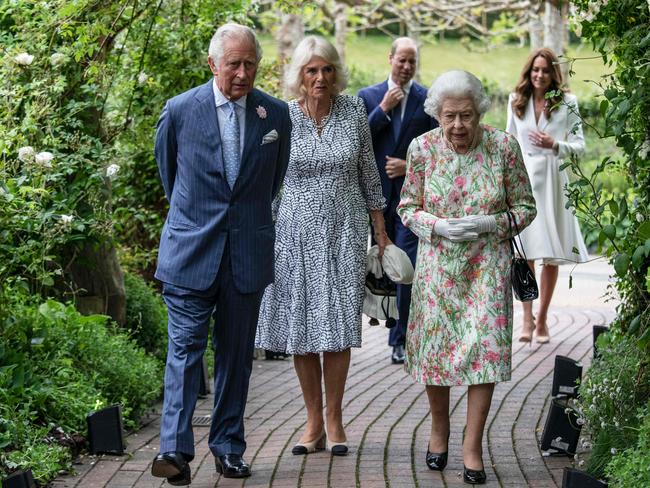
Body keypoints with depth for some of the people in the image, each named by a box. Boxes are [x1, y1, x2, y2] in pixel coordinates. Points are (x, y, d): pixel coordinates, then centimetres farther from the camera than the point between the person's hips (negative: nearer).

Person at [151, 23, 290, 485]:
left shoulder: (277, 114, 2)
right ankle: (176, 450, -12)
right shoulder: (180, 111, -2)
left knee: (237, 355, 8)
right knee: (185, 348, -8)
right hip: (191, 251, -2)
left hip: (248, 253, 2)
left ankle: (228, 447, 16)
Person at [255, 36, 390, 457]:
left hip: (344, 233, 0)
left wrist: (382, 234, 9)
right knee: (302, 327, 3)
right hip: (297, 233, 0)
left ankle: (334, 418, 11)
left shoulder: (354, 112, 0)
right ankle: (314, 421, 13)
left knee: (339, 327, -1)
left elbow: (369, 175, 8)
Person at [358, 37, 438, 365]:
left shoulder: (429, 100, 2)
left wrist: (410, 166, -10)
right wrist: (384, 109, -10)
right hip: (378, 192, 2)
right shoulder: (368, 97, 7)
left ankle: (400, 338, -5)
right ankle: (392, 321, 27)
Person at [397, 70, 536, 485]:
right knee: (435, 346, 7)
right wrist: (438, 226, -16)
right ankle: (440, 429, 31)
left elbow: (526, 207, 0)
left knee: (485, 349, -5)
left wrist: (490, 223, -18)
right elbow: (407, 208, 3)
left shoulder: (504, 146, -9)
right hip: (437, 264, 1)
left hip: (487, 264, -1)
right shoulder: (422, 148, -6)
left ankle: (473, 447, 6)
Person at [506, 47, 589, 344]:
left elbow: (579, 146, 2)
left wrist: (554, 145, -17)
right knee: (524, 252, -7)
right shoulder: (516, 101, 9)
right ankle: (527, 318, -3)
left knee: (552, 255, 2)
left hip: (553, 181, -1)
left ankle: (542, 318, 12)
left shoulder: (567, 103, 1)